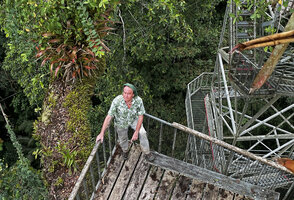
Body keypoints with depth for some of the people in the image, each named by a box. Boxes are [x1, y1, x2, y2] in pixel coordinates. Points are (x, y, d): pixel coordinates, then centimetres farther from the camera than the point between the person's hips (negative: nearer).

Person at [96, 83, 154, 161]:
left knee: (142, 133, -18)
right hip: (121, 122, 0)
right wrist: (101, 133, -30)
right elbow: (109, 117, -29)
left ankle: (147, 153, 4)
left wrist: (136, 132, -22)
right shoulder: (117, 101, -34)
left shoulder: (138, 100, -31)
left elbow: (140, 116, -18)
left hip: (134, 119, 0)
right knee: (122, 138, 15)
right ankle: (125, 151, 49)